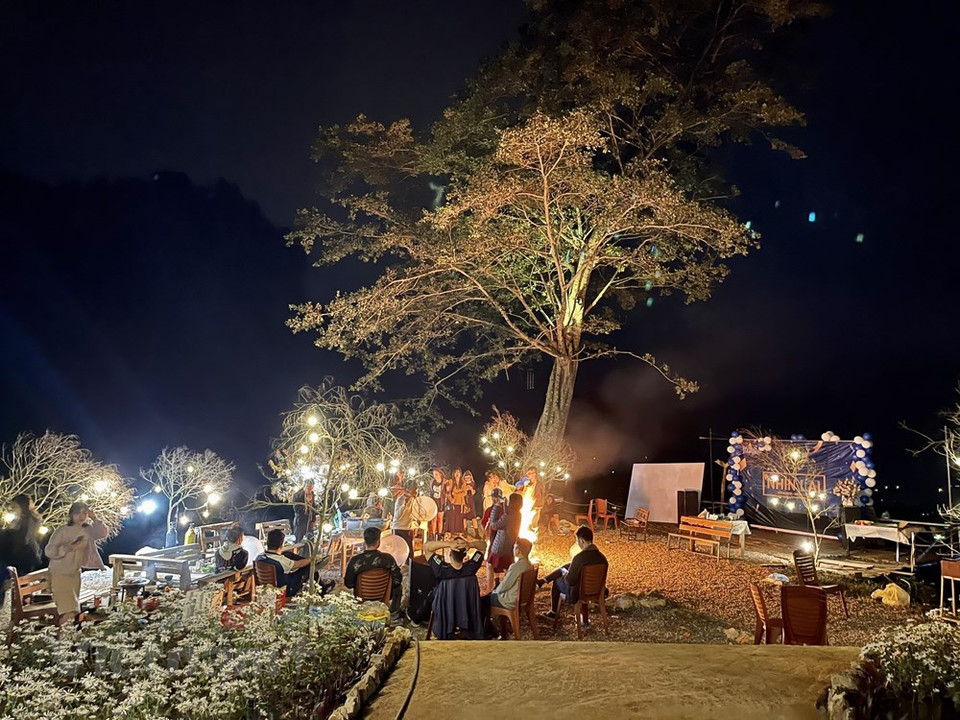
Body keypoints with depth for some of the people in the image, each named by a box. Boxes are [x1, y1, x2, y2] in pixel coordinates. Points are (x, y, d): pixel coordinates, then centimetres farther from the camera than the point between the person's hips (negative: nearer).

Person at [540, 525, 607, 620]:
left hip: (578, 593, -6)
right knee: (567, 566, 21)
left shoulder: (579, 557, -30)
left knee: (557, 581, 24)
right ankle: (543, 581, 37)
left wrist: (565, 574, 1)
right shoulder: (602, 558, -10)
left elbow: (570, 581, -23)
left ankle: (553, 613, 39)